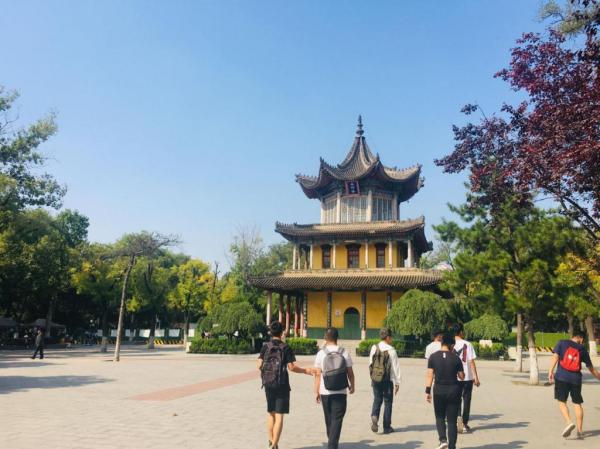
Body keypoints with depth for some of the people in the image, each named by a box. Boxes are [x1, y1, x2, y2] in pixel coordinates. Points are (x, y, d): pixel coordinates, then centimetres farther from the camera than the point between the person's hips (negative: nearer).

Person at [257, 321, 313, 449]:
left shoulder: (265, 347, 0)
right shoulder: (286, 348, -7)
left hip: (268, 384, 3)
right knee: (279, 415, 2)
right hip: (281, 384, -3)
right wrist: (305, 371, 0)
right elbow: (291, 367, -13)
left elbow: (259, 365, -5)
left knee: (270, 413, 18)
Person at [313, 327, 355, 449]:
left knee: (329, 419, 18)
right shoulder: (344, 353, -3)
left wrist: (316, 391, 3)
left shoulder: (321, 354, -5)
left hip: (325, 393, 1)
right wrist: (352, 386, 17)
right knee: (337, 419, 2)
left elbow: (318, 374, -5)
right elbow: (350, 373, 1)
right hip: (340, 393, -1)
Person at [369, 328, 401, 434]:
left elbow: (370, 363, 6)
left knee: (377, 399, 14)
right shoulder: (391, 350, -12)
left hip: (375, 378, 3)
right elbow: (395, 367, -9)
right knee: (388, 402, 9)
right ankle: (386, 427, 16)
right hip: (387, 380, -3)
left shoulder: (374, 348, 0)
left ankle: (374, 416, -12)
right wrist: (397, 382, -2)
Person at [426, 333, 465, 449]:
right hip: (454, 390, 0)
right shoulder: (456, 358, -3)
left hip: (439, 390, 0)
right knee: (452, 420, 9)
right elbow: (462, 376, 3)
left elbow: (430, 375, -6)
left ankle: (443, 440, 0)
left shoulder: (433, 357, -3)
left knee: (440, 417, 18)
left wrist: (427, 391, -1)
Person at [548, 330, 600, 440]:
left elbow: (555, 356, -8)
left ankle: (569, 422, -14)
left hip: (562, 377, -2)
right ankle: (580, 430, 12)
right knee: (577, 403, 12)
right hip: (576, 379, 2)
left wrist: (551, 371, -10)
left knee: (562, 401, 6)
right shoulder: (582, 349, 11)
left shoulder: (562, 343, 6)